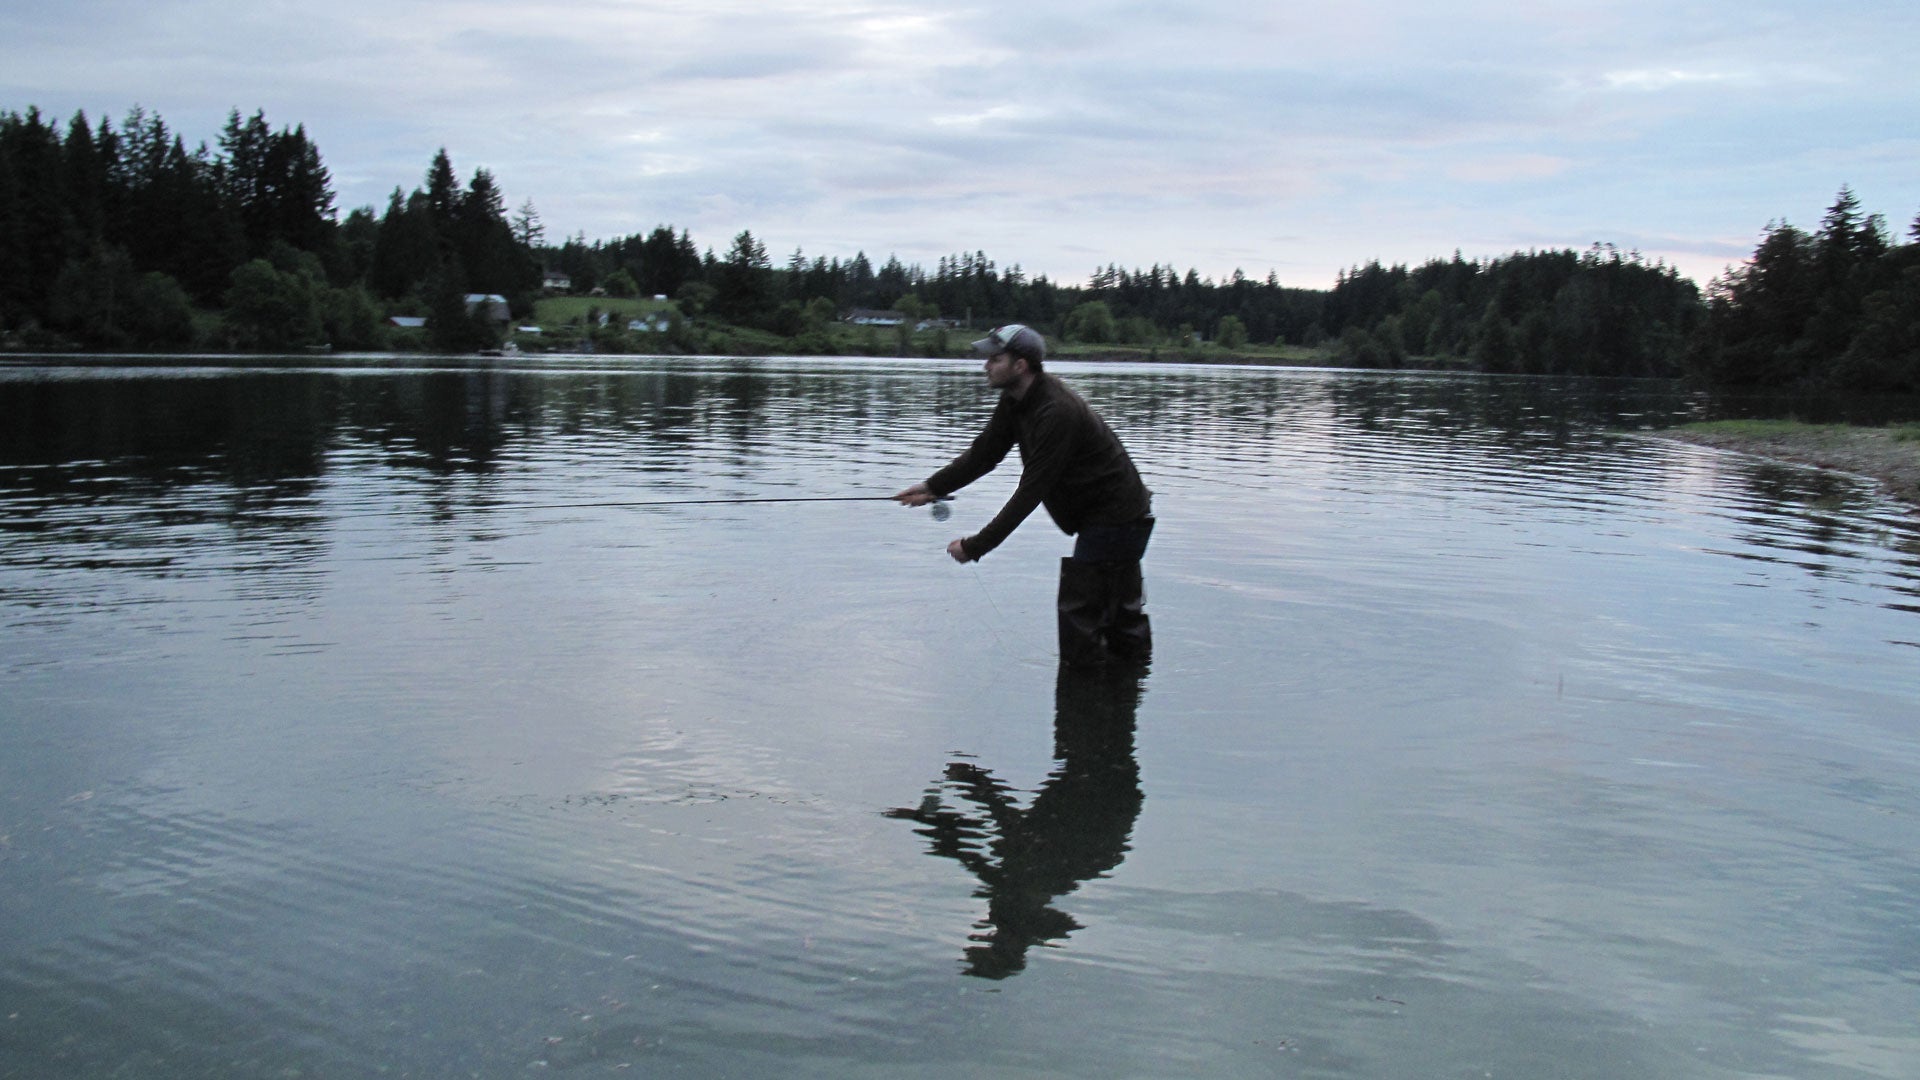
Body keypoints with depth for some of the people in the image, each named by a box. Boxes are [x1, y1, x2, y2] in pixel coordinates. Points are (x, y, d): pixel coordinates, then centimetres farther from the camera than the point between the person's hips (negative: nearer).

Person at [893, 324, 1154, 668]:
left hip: (1114, 520, -10)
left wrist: (977, 546, -25)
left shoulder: (1056, 413, -29)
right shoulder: (1014, 401, 1)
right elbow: (984, 452, 5)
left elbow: (1031, 492, -29)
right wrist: (934, 486, -8)